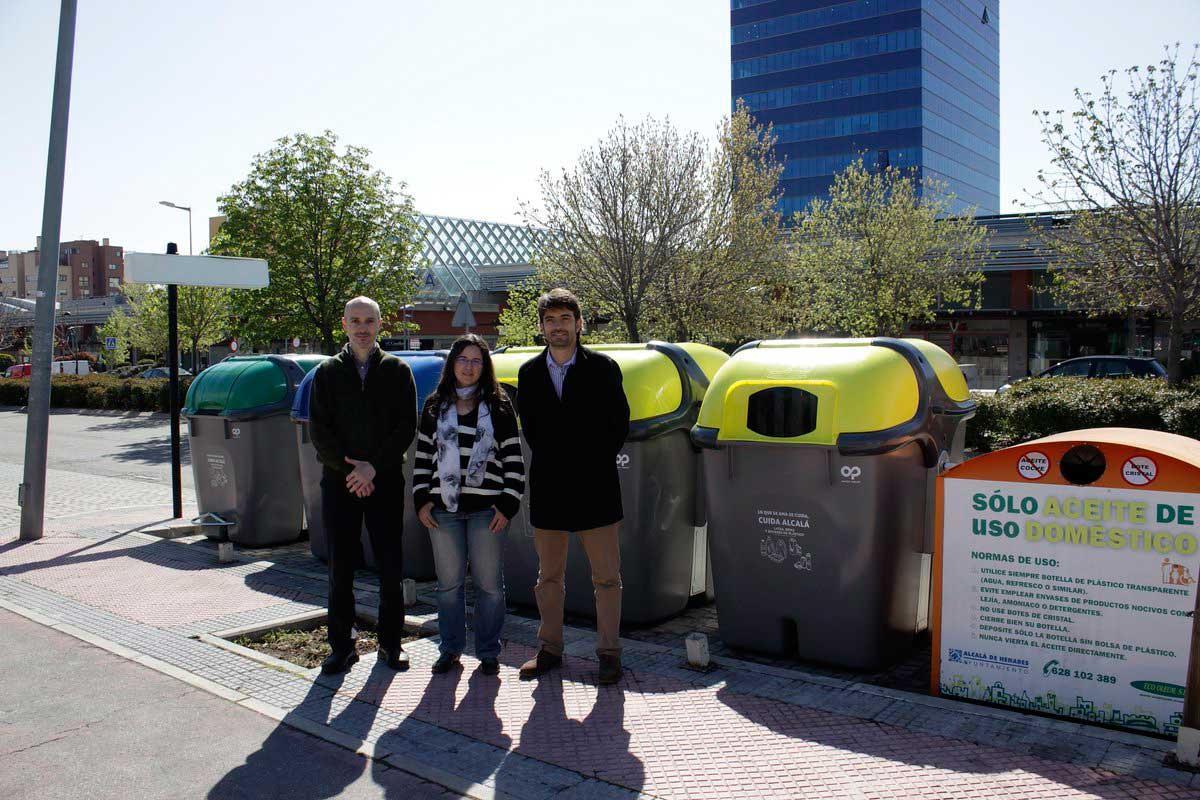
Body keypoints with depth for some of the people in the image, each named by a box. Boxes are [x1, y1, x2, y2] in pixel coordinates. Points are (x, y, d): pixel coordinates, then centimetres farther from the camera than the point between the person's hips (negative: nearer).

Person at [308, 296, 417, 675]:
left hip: (385, 482, -1)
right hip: (339, 482, 1)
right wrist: (348, 467, -10)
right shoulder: (328, 372, 8)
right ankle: (342, 646, 15)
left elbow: (407, 427, -2)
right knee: (340, 569, 5)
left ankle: (390, 643, 16)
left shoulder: (397, 371, 6)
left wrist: (374, 466, -12)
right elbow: (318, 430, 2)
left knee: (391, 567, 3)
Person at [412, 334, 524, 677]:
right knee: (449, 583, 9)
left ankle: (488, 652, 16)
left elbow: (513, 459, 2)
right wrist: (421, 500, 4)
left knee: (489, 583, 2)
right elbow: (422, 456, 12)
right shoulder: (435, 407, 10)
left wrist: (508, 504, -5)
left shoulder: (498, 406, 4)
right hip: (443, 508, 2)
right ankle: (450, 649, 23)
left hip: (486, 508, -2)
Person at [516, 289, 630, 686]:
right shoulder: (529, 373, 7)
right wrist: (551, 463, 10)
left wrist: (598, 462, 1)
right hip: (548, 489, 3)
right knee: (548, 576, 12)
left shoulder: (603, 368, -2)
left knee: (606, 577, 3)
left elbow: (620, 422, 2)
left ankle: (608, 652, 14)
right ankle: (550, 649, 24)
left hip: (594, 488, -3)